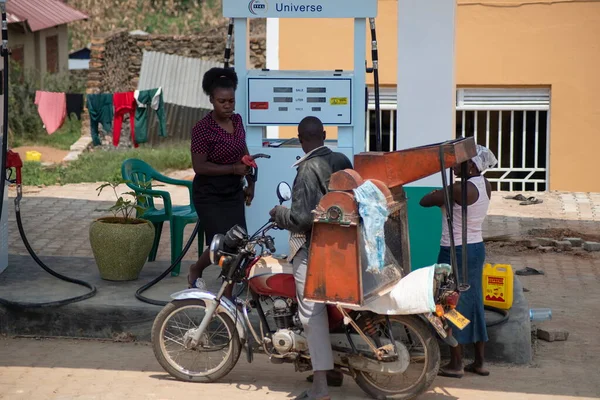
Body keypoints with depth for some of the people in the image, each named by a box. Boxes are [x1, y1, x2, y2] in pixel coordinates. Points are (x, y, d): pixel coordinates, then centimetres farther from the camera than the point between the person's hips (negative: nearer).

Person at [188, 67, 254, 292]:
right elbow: (199, 166, -20)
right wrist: (232, 169, -24)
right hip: (210, 195, -6)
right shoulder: (203, 128, -17)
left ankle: (229, 295, 13)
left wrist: (250, 183, 16)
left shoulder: (237, 120, 4)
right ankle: (196, 271, 21)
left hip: (233, 192, 6)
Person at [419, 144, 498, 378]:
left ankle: (456, 364, 10)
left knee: (454, 304, 2)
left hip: (456, 252, -8)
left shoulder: (460, 189, -22)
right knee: (474, 303, 14)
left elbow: (424, 201, -17)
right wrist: (444, 198, 6)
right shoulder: (485, 185, 4)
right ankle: (479, 362, 20)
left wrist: (438, 197, 2)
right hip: (477, 248, 8)